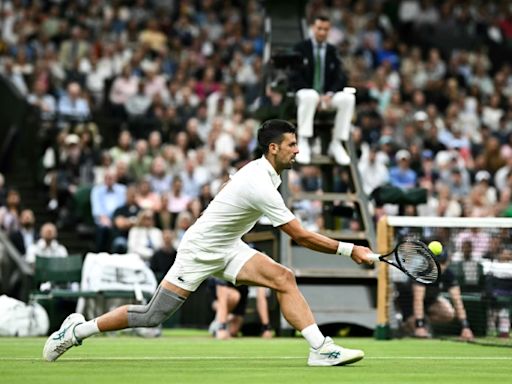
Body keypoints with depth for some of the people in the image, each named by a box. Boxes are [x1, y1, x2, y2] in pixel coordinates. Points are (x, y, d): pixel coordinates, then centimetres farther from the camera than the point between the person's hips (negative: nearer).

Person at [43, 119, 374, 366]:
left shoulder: (263, 170, 1)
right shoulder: (260, 186, -28)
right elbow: (301, 236, -27)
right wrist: (349, 250, -23)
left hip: (227, 248, 9)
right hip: (200, 252, -9)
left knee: (284, 278, -12)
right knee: (152, 317, -5)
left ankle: (321, 348, -19)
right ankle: (78, 330, 12)